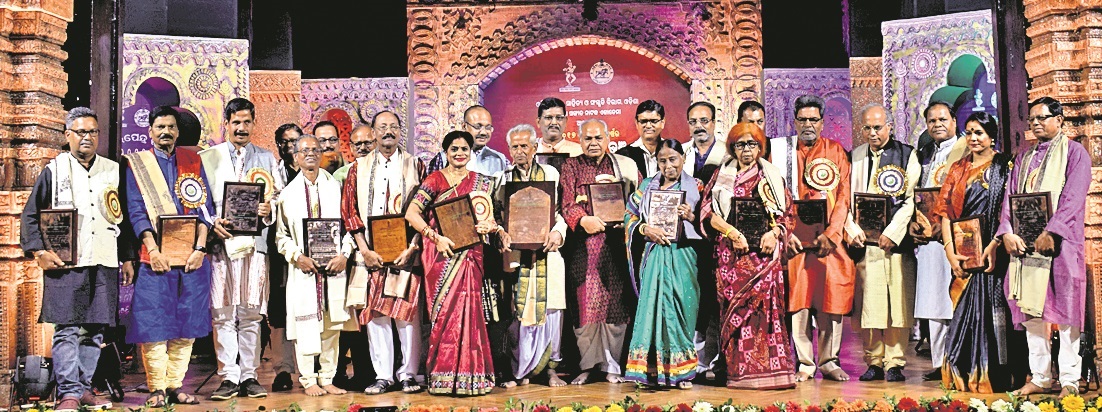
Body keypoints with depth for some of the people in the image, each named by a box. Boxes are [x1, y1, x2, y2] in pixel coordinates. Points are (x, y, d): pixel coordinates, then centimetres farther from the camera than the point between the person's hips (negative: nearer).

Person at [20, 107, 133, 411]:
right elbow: (30, 216, 5)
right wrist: (39, 252, -6)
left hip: (104, 264, 3)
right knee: (67, 330, -6)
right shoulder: (54, 170, 6)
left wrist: (128, 258, 16)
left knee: (95, 331, 6)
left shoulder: (113, 171, 15)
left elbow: (125, 218, 19)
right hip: (65, 264, -3)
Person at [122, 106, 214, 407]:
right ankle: (157, 388, 2)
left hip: (191, 256, 2)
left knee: (187, 324, 2)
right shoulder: (136, 164, 7)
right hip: (155, 256, -2)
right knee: (154, 323, -4)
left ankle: (176, 385, 9)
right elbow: (136, 211, -1)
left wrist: (200, 248, -6)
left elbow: (204, 207, 6)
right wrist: (153, 250, -13)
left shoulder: (193, 161, 12)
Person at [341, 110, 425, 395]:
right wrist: (365, 250, -4)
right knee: (374, 313, 1)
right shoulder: (359, 168, 12)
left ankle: (408, 374, 6)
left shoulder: (415, 166, 8)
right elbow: (349, 210, 7)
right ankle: (382, 375, 8)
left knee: (408, 312, -3)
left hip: (406, 252, -1)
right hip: (371, 253, 2)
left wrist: (412, 247, -8)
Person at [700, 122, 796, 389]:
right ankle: (739, 371, -1)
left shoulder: (771, 176, 14)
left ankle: (768, 369, -9)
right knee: (734, 305, -5)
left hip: (763, 249, 0)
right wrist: (733, 232, -11)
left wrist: (774, 233, -10)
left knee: (764, 303, -11)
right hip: (731, 251, 0)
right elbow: (708, 211, 3)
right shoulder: (721, 176, 13)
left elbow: (787, 213, 9)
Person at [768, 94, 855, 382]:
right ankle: (805, 363, 5)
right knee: (797, 298, -2)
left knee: (832, 297, 0)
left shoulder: (836, 151, 11)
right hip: (795, 238, 0)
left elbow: (844, 196, 4)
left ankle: (829, 361, 11)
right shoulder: (782, 151, 9)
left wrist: (831, 234, -8)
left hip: (829, 237, 1)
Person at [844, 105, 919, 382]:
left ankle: (895, 362, 6)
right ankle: (874, 362, 9)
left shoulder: (907, 156, 5)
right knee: (868, 302, 0)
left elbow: (912, 199, -1)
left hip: (897, 240, -2)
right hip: (864, 239, 2)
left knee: (897, 302, -2)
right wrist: (853, 230, -4)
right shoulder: (855, 157, 13)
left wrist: (892, 233, -10)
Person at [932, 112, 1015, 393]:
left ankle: (990, 376, 2)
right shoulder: (958, 169, 14)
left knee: (989, 309, -4)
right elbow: (945, 210, 7)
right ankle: (964, 374, 10)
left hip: (991, 252, -4)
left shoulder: (1004, 166, 2)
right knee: (964, 311, 4)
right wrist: (950, 251, -5)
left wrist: (994, 245, -19)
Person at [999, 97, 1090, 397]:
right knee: (1030, 308, 3)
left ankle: (1069, 380, 1)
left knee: (1064, 307, -4)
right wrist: (1007, 232, -5)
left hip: (1060, 243, -5)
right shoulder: (1023, 157, 18)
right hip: (1025, 242, 5)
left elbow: (1073, 198, -9)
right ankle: (1039, 377, 9)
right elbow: (1010, 196, 10)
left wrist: (1051, 232, -19)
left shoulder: (1074, 152, 2)